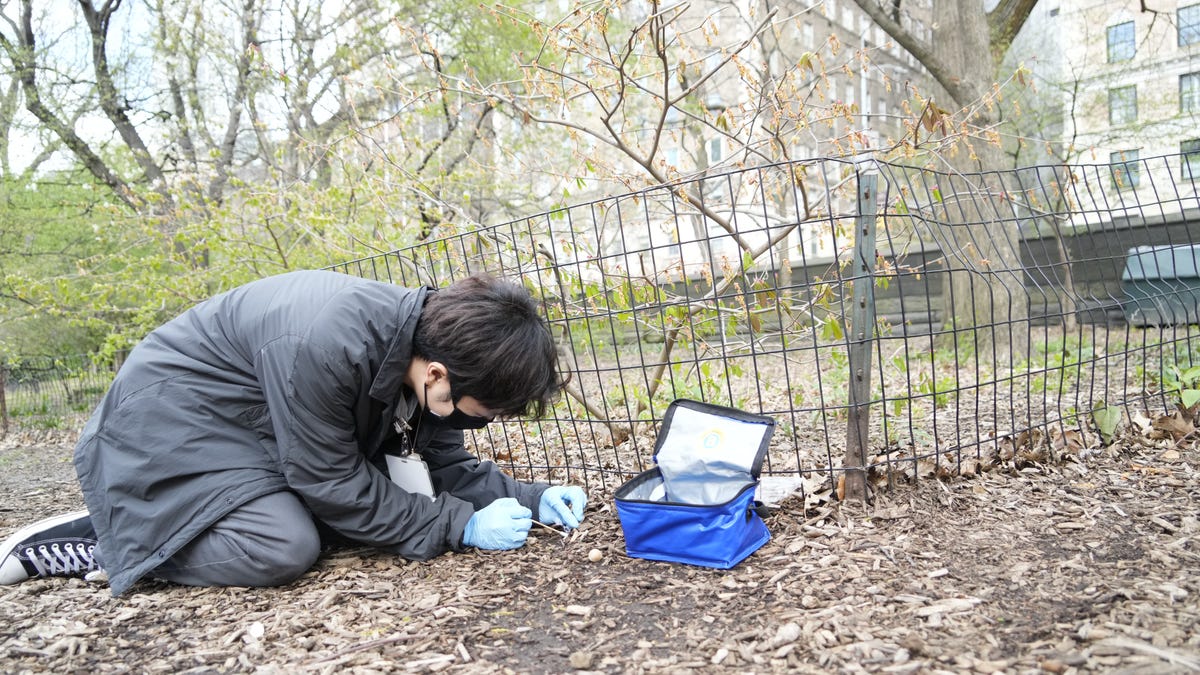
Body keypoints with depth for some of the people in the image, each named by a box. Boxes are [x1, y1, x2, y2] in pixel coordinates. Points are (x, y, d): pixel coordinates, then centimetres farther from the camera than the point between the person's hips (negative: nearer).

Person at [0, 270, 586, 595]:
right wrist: (458, 527, -24)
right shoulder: (325, 346, -37)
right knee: (281, 550, -26)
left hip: (257, 430, 9)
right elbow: (331, 483, -26)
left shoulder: (433, 341, -11)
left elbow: (446, 464, 0)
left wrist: (528, 498, -14)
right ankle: (105, 538, -2)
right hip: (170, 418, -9)